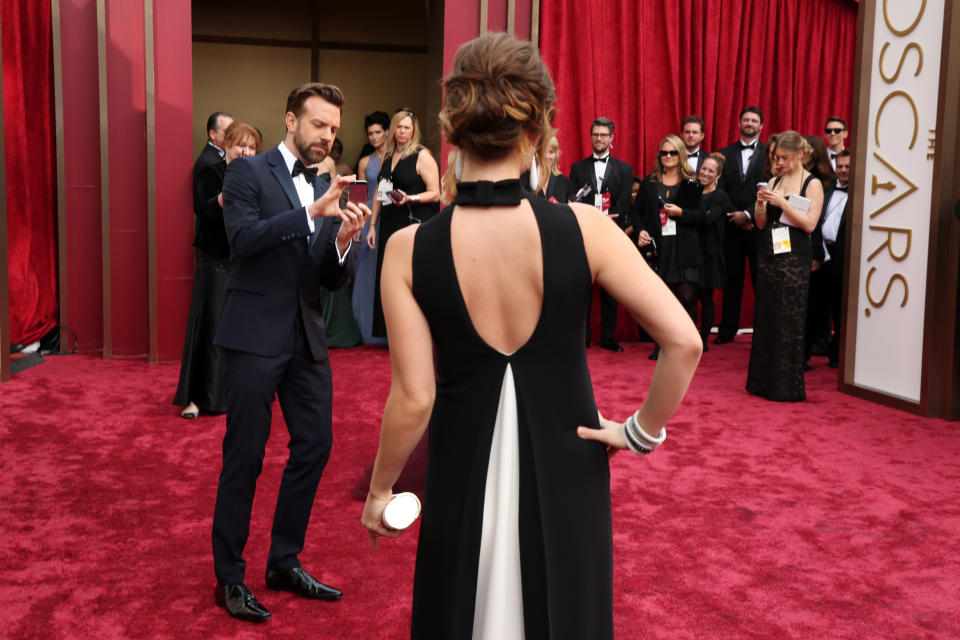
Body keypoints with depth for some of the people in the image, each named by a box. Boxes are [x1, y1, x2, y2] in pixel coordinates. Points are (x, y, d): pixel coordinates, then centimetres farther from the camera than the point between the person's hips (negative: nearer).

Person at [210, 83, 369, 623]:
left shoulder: (327, 190, 13)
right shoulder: (249, 173, -3)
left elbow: (333, 279, 8)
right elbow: (243, 238, -20)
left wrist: (344, 240, -13)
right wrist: (312, 212, -27)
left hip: (307, 338, 6)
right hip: (256, 335, -6)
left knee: (315, 445, 10)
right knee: (245, 456, 1)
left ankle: (285, 562, 26)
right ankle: (229, 578, 16)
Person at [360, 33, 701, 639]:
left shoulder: (410, 249, -15)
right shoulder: (583, 228, -16)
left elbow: (414, 399, -12)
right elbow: (685, 342, -18)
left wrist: (380, 488, 3)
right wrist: (642, 430, -2)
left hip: (465, 474, 1)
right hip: (566, 467, 0)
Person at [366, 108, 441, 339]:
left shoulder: (422, 156, -4)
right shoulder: (387, 156, 15)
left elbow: (434, 193, -9)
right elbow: (379, 193, 18)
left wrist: (409, 198, -23)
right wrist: (372, 225, 14)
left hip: (415, 224, -6)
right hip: (390, 225, 7)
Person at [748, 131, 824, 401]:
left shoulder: (812, 184, -2)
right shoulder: (774, 181, 12)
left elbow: (809, 224, -12)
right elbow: (761, 224, 12)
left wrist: (782, 203, -18)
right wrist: (760, 204, -6)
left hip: (794, 259, -6)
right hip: (768, 255, 6)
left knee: (789, 322, -4)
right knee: (764, 318, 9)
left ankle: (788, 386, 4)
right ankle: (763, 381, 19)